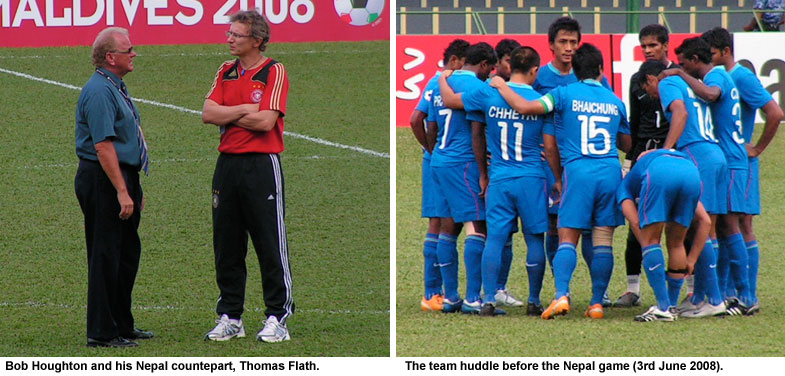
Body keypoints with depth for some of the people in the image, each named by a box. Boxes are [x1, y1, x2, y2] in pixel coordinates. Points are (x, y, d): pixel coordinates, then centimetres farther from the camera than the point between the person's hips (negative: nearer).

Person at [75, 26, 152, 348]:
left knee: (127, 255, 16)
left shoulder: (116, 88, 16)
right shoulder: (99, 91, -18)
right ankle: (102, 333, -2)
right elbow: (103, 145, -23)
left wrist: (134, 188, 24)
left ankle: (122, 324, 26)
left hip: (123, 178, 11)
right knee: (106, 257, -6)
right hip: (103, 181, -11)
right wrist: (122, 191, -25)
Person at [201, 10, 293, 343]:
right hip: (227, 163, 6)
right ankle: (230, 317, 14)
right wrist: (245, 110, -9)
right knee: (226, 244, 7)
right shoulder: (225, 73, 13)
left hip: (262, 165, -6)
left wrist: (227, 116, -3)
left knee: (270, 243, -3)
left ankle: (277, 317, 2)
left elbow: (265, 121, -16)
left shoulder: (274, 72, -5)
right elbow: (208, 113, 2)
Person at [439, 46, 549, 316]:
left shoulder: (488, 94, -3)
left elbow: (449, 100, 11)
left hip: (499, 179, 1)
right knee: (534, 239, 7)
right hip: (532, 180, -1)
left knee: (495, 238, 2)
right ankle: (534, 302, 10)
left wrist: (442, 80, 30)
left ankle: (489, 299, -5)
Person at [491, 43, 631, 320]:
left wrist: (501, 87, 9)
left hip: (578, 172, -3)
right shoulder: (615, 101, 14)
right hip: (611, 172, 3)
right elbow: (626, 144, 24)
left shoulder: (565, 94, 1)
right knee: (603, 240, 5)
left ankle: (561, 295, -19)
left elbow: (525, 107, -9)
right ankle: (597, 303, 4)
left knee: (567, 238, -1)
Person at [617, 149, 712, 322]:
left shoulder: (625, 185, 35)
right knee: (676, 243, 21)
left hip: (660, 172, -4)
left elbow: (635, 223, 15)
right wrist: (691, 260, 37)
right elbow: (705, 221, 36)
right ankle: (672, 307, 23)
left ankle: (664, 308, 1)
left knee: (650, 240, 9)